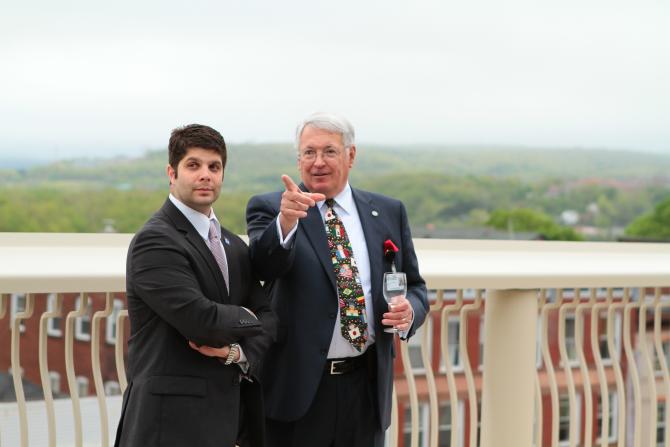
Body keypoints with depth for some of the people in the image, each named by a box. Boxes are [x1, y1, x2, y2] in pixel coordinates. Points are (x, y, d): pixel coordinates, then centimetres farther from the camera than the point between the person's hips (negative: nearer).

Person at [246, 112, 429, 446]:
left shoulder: (388, 213, 9)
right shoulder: (270, 208, -2)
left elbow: (414, 287, 15)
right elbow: (264, 265, -21)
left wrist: (410, 310, -8)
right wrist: (286, 222, -41)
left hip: (366, 387, 3)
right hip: (297, 387, -3)